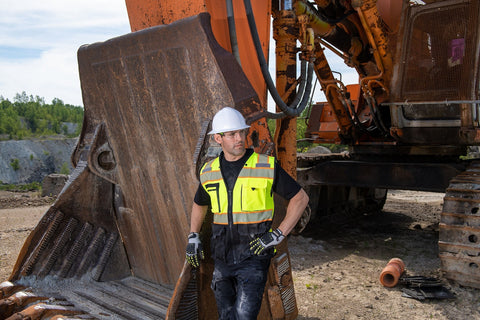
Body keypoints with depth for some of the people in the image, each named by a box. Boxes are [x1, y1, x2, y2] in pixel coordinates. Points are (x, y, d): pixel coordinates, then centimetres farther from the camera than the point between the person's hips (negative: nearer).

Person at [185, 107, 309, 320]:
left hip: (254, 257, -4)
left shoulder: (267, 167, -9)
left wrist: (278, 234, -10)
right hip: (222, 259, 4)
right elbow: (199, 204, 22)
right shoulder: (209, 172, 3)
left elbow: (300, 198, -3)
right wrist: (193, 237, 11)